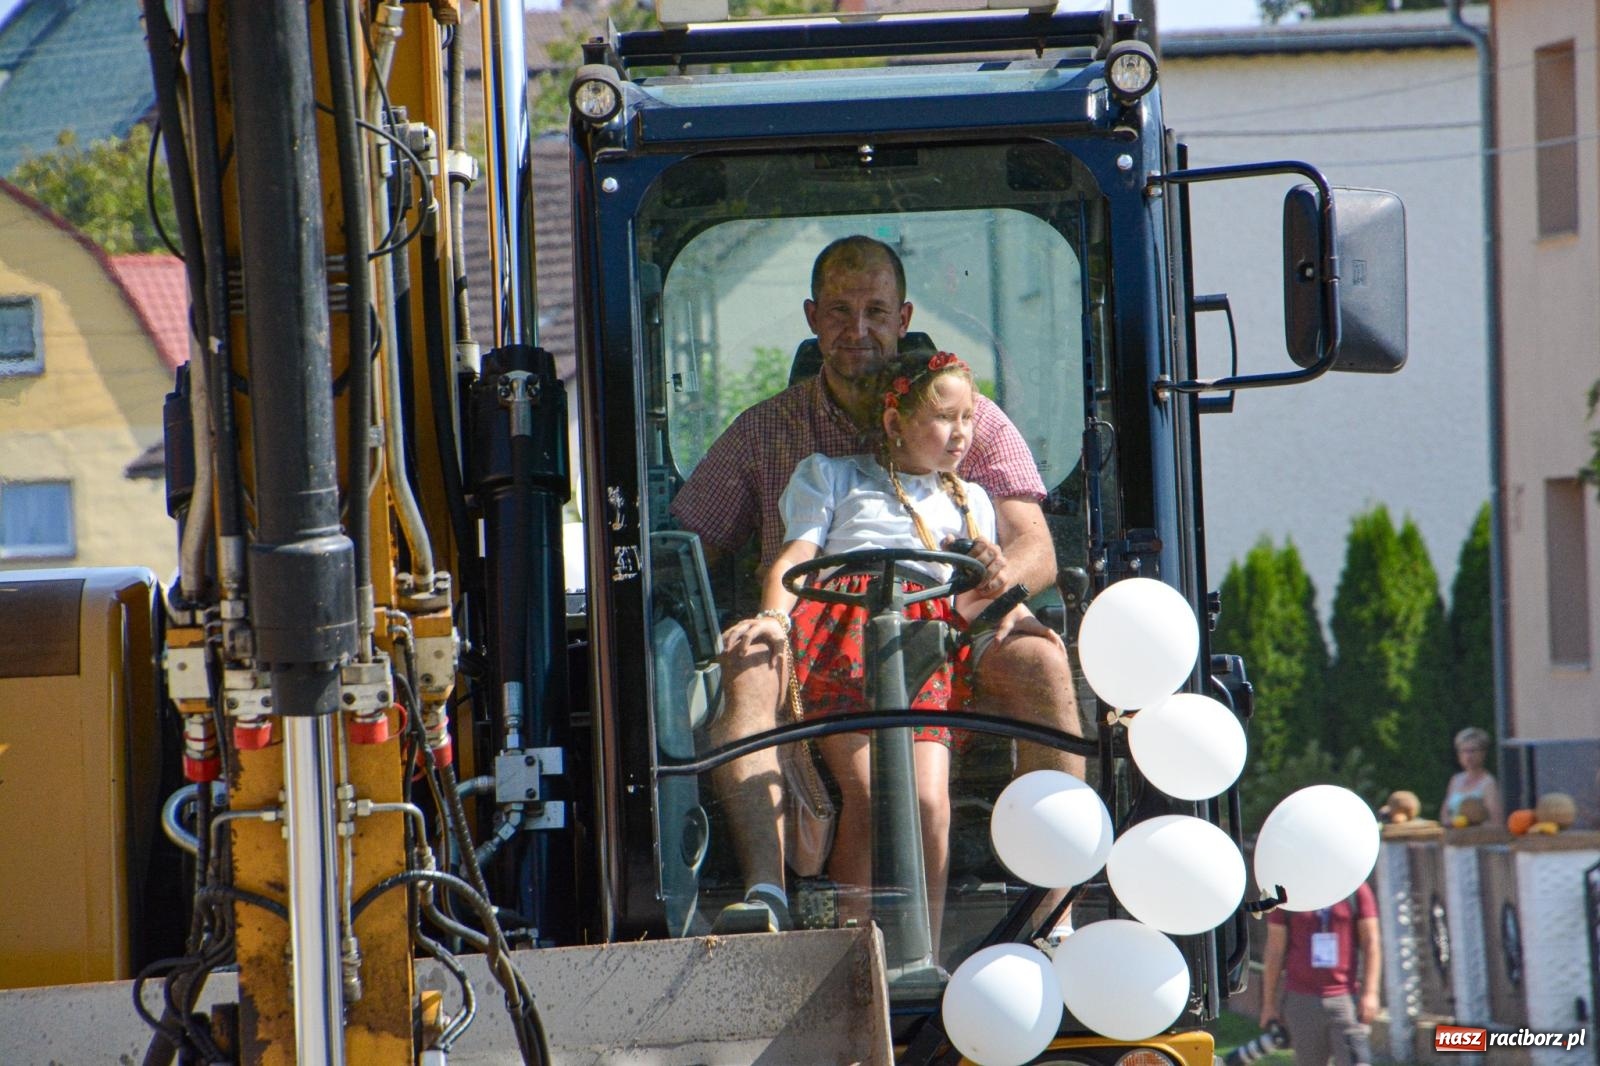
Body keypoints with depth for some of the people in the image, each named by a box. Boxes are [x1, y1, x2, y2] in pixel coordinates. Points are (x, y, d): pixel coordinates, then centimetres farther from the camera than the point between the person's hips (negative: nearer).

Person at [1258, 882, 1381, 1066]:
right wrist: (1268, 1003, 7)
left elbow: (1371, 944, 2)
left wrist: (1370, 993, -7)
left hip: (1346, 998, -1)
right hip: (1302, 1000, 1)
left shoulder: (1357, 890, 2)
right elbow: (1274, 950, 8)